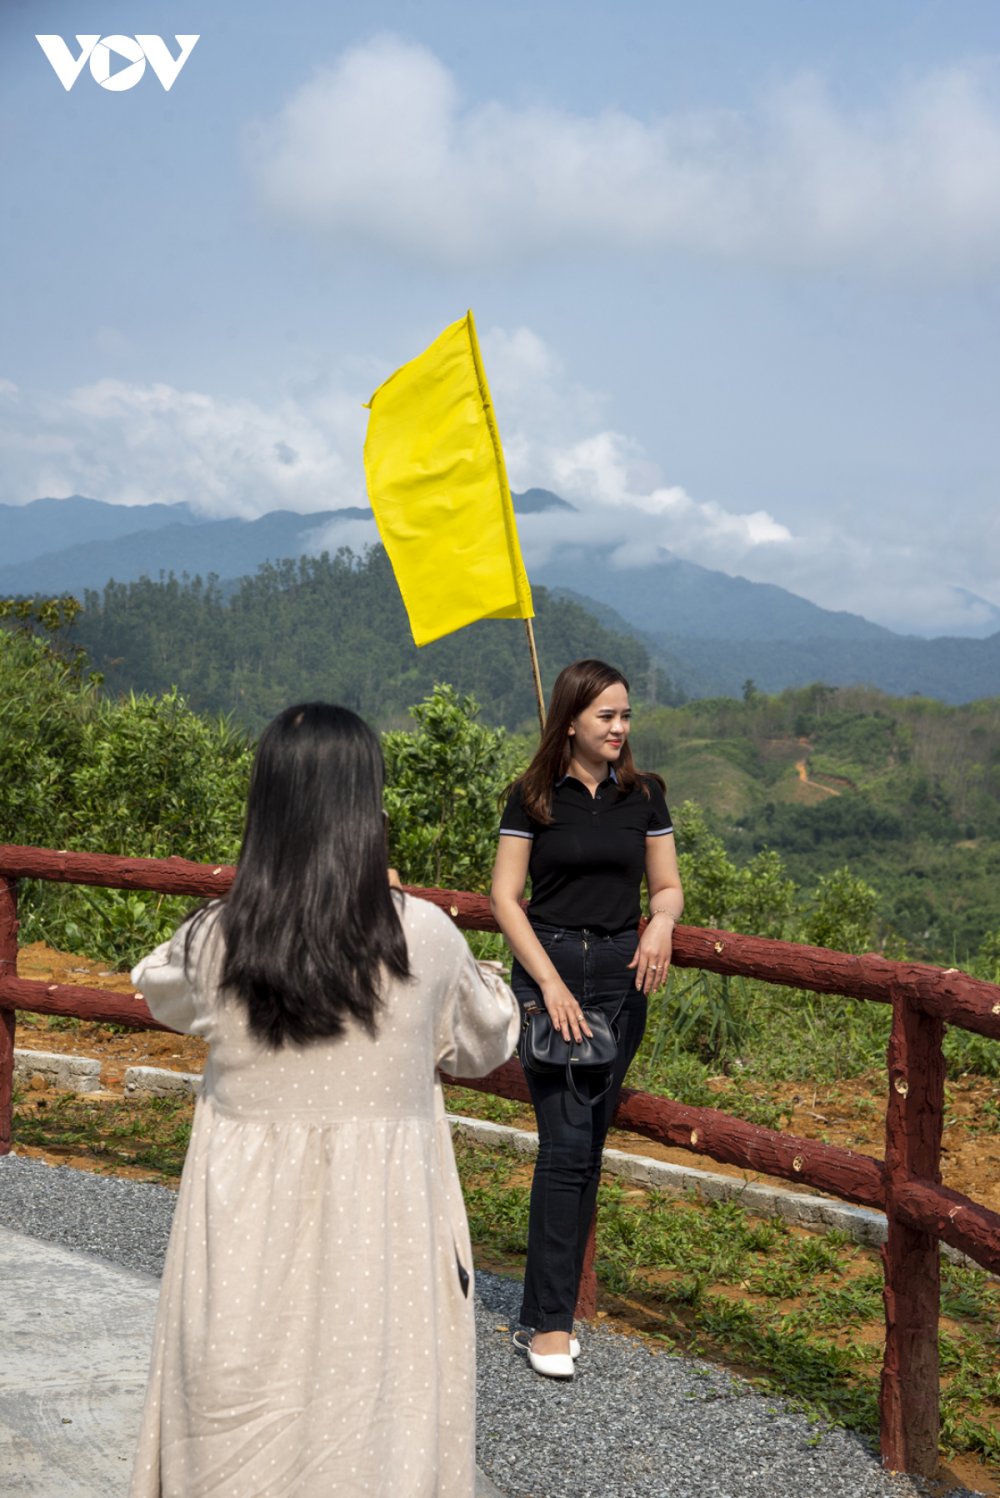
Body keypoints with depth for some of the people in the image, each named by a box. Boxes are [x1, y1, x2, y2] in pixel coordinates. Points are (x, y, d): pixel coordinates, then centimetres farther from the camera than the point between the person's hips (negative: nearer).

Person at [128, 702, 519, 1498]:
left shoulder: (216, 940, -10)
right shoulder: (424, 937, -13)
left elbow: (160, 988, 14)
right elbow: (486, 1042, 6)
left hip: (249, 1230, 1)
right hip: (378, 1231, -1)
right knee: (371, 1420, 13)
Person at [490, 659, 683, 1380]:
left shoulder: (644, 794, 7)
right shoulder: (534, 796, -2)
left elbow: (668, 884, 12)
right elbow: (506, 897, -3)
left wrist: (661, 922, -11)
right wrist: (551, 982, -11)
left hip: (621, 975, 4)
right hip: (547, 967, -3)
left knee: (588, 1146, 6)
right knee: (565, 1143, -10)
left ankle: (547, 1310, 16)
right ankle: (550, 1321, -2)